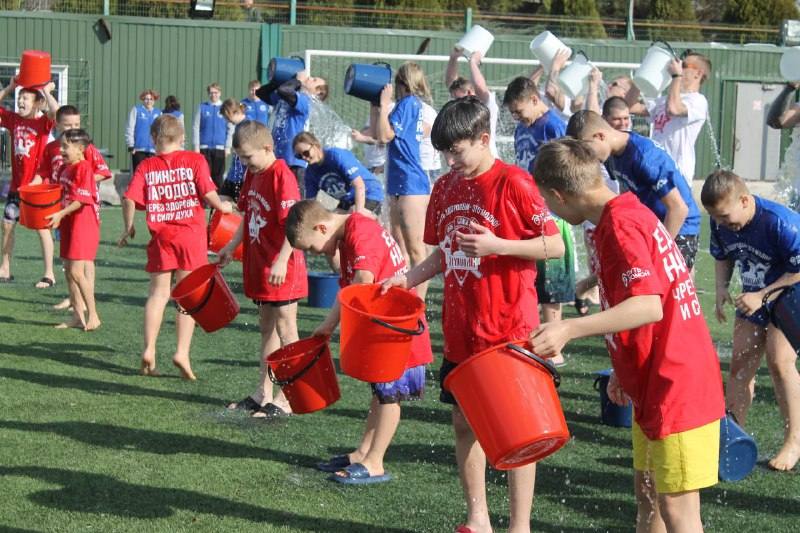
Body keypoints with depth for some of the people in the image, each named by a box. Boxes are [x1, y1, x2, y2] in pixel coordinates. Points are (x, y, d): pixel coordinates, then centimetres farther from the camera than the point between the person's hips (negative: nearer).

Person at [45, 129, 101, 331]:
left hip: (84, 225, -10)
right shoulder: (65, 168, 12)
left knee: (77, 272, -13)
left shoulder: (84, 167, -15)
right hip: (69, 225, 10)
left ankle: (93, 315, -4)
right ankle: (78, 316, 18)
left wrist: (61, 214, -24)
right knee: (69, 271, 11)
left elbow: (82, 200, -20)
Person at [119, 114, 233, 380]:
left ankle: (148, 350, 5)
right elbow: (208, 194, -11)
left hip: (160, 236, 2)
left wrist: (128, 228, 10)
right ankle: (182, 352, -6)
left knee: (158, 293, 10)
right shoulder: (194, 160, -2)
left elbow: (129, 199, -5)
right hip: (190, 235, -2)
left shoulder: (146, 166, 4)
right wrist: (222, 206, 10)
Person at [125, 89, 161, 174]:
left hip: (153, 150, 3)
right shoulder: (136, 110, 4)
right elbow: (130, 128, 2)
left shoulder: (159, 113, 13)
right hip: (139, 149, -3)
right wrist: (131, 146, -3)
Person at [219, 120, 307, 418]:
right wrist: (232, 247, 15)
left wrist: (282, 261, -28)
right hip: (258, 265, 9)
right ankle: (263, 393, 24)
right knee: (267, 328, 16)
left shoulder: (282, 176, -17)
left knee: (285, 330, -2)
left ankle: (285, 399, 3)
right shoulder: (252, 174, 11)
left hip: (281, 269, -9)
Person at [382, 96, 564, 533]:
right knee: (464, 421, 12)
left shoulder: (513, 183, -12)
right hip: (459, 329, 7)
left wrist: (496, 245, -22)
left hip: (508, 328, -7)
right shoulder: (445, 187, 8)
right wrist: (409, 278, 1)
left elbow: (555, 245, -12)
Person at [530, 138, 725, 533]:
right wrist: (624, 371, 23)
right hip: (656, 384, 10)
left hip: (674, 390, -10)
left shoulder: (620, 225, -20)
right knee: (647, 495, 19)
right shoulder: (629, 213, 11)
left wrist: (569, 329, -39)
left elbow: (649, 306, -32)